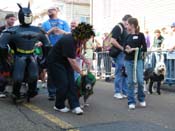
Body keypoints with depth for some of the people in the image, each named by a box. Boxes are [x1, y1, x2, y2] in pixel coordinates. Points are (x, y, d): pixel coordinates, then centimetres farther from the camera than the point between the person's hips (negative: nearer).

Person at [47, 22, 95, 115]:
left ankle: (75, 106, -3)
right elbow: (72, 61, -30)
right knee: (63, 84, -9)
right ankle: (59, 106, 11)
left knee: (71, 83, -2)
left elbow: (78, 52, 14)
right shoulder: (69, 41, -33)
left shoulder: (78, 40, -6)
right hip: (55, 62, -8)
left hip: (66, 62, 8)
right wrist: (81, 72, -18)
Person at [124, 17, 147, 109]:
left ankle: (141, 99, 17)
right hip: (128, 60, 3)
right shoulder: (128, 36, 12)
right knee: (130, 81, 3)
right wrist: (126, 50, -11)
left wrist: (134, 49, -15)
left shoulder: (140, 35, -1)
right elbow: (124, 49, 12)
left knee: (140, 80, -5)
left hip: (138, 60, -3)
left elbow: (144, 48, -5)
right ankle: (131, 101, 10)